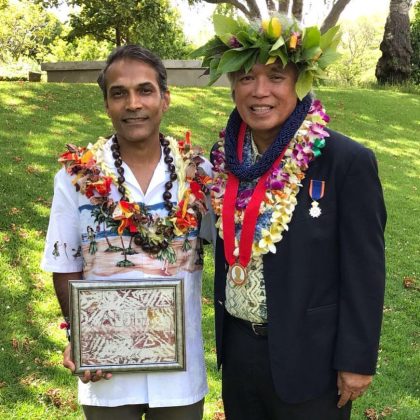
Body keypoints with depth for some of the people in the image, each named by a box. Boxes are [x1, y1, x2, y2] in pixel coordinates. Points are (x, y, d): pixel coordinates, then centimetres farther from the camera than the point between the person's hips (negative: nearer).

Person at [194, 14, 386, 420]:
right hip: (239, 347, 5)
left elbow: (364, 272, -12)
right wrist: (223, 332, 13)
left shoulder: (348, 161, -15)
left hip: (309, 357, -5)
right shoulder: (228, 156, 0)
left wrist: (357, 359, -11)